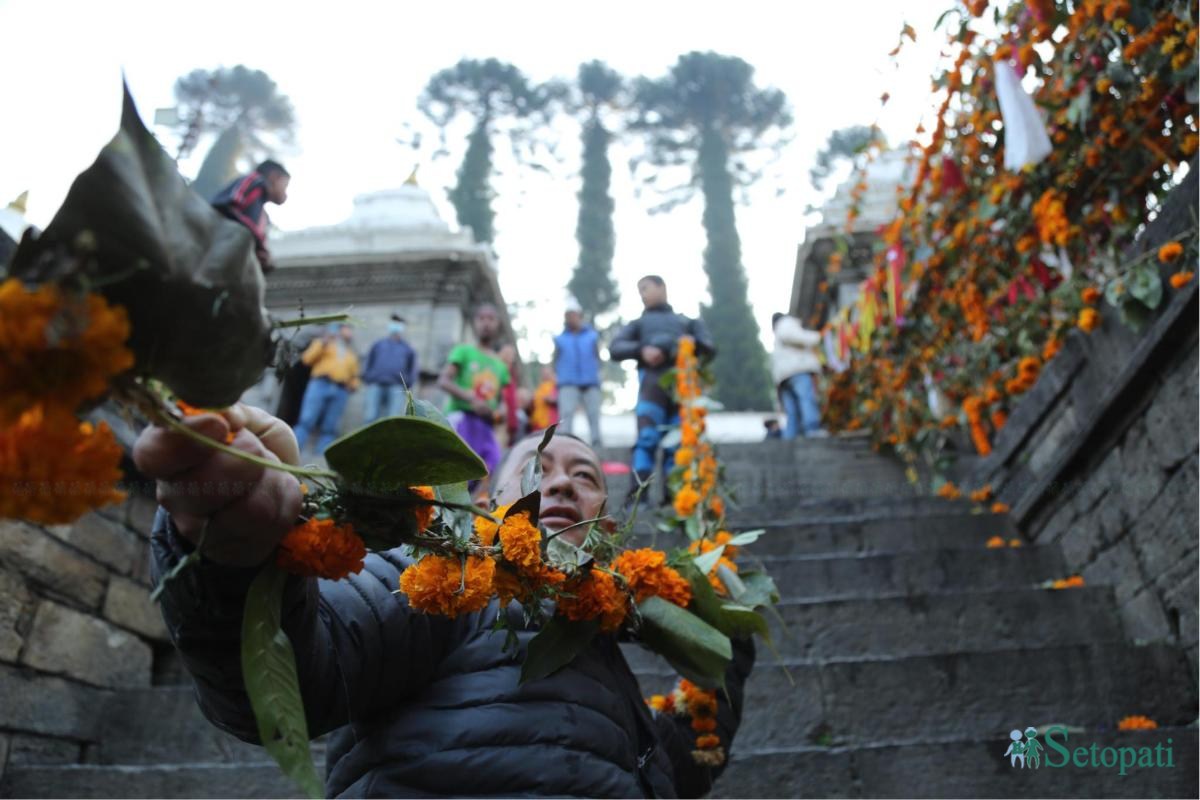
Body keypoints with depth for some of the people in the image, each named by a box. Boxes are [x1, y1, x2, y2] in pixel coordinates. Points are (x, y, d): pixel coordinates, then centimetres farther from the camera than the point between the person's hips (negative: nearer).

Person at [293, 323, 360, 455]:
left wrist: (354, 384, 6)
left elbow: (354, 375, 27)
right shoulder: (323, 343, 19)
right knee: (307, 422, -14)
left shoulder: (352, 355, 29)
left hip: (340, 391, 4)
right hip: (320, 385, -4)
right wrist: (322, 343, -2)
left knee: (329, 428, -6)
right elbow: (308, 359, 6)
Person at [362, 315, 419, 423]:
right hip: (376, 385, 1)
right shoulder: (378, 345, 21)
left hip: (396, 387, -1)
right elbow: (368, 364, 21)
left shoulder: (408, 349, 20)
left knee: (394, 418, -12)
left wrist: (409, 386, 7)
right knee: (371, 416, -8)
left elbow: (412, 370, 18)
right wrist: (367, 379, 9)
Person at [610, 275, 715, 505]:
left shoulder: (688, 322, 33)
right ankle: (638, 493, -25)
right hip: (653, 380, -1)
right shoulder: (638, 324, 31)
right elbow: (615, 349, 13)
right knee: (647, 438, -18)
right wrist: (641, 349, -7)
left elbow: (708, 348, 17)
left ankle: (672, 494, -3)